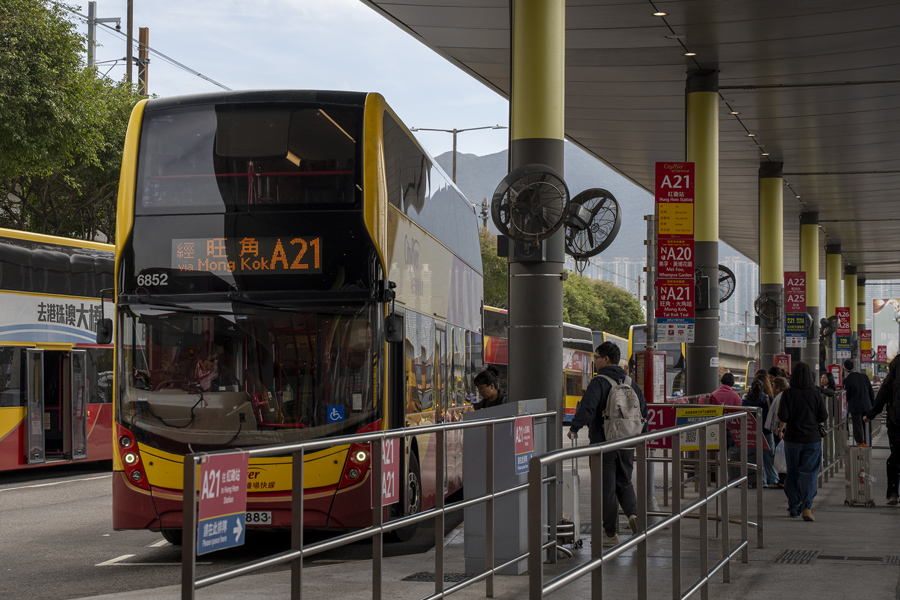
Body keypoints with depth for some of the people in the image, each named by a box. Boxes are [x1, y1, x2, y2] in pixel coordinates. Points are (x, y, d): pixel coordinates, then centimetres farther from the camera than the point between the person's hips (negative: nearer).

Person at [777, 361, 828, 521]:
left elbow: (782, 416, -12)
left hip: (792, 439, 0)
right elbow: (823, 417, -2)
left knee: (792, 473, 14)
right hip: (812, 440, 0)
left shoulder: (788, 394, -8)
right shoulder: (815, 394, -5)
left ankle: (794, 506, 20)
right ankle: (806, 506, -15)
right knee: (809, 473, -1)